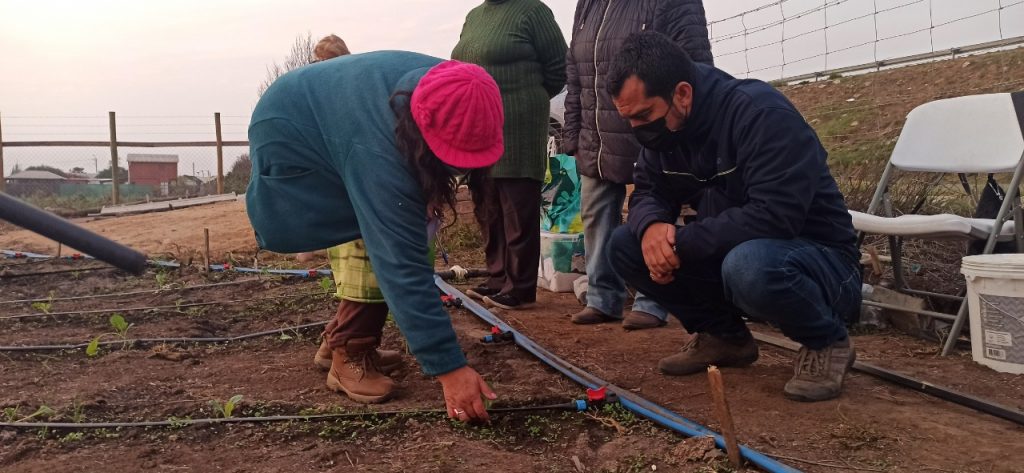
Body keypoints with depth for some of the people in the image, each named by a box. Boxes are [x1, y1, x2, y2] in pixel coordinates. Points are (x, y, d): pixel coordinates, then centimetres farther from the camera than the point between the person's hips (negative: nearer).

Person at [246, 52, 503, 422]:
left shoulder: (443, 88, -21)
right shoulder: (377, 155, -44)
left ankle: (340, 341, 19)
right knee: (383, 251, -21)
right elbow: (403, 266, -46)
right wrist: (448, 367, -45)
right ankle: (349, 357, -8)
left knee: (384, 239, 5)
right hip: (292, 139, -8)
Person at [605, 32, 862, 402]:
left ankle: (826, 342, -8)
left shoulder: (760, 112, -24)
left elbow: (774, 216, -32)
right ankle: (724, 336, 8)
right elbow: (646, 192, 4)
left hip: (823, 264, -7)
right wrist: (652, 226, -21)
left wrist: (679, 242, -28)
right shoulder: (664, 127, 0)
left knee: (748, 265, -41)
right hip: (729, 257, 7)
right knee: (624, 245, -7)